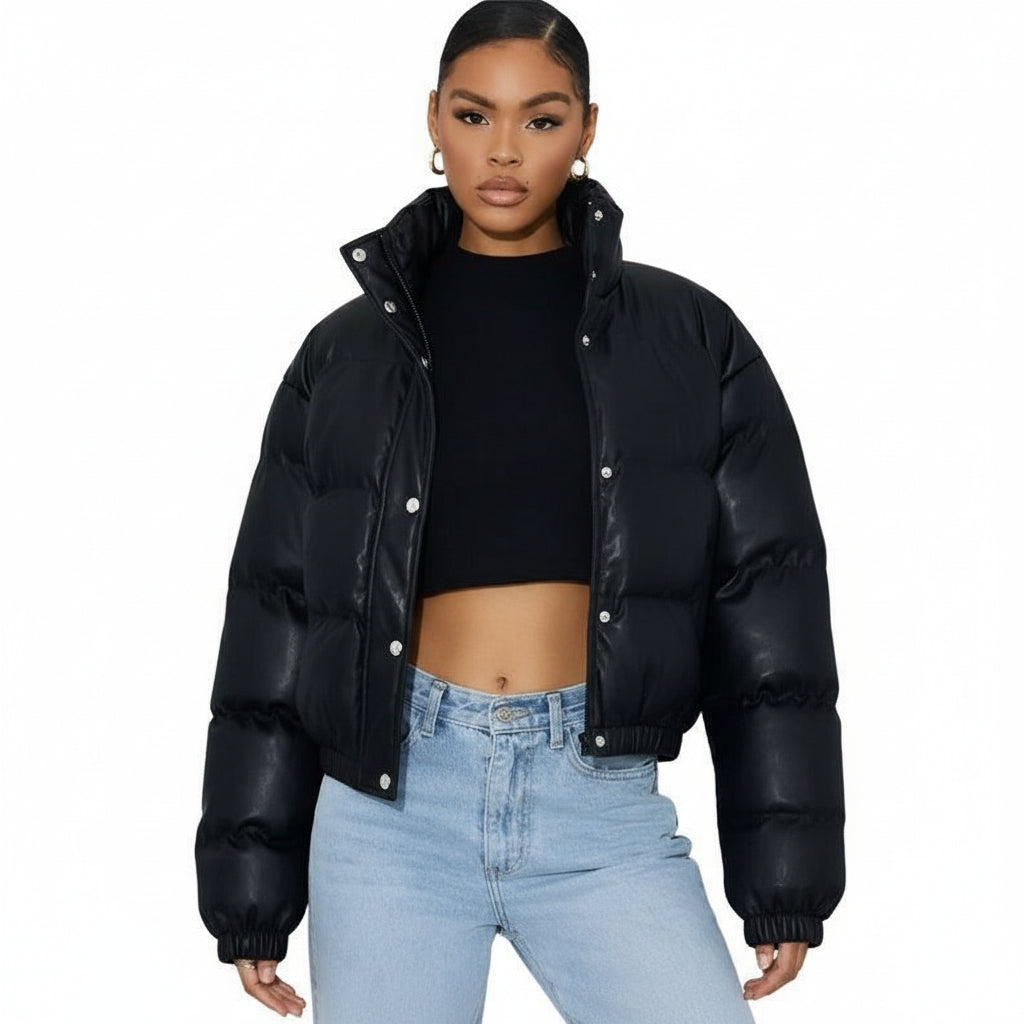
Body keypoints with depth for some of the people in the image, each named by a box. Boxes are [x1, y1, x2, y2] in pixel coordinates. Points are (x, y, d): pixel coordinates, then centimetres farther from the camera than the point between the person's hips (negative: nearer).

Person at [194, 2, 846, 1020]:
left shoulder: (687, 337, 6)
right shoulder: (348, 351, 9)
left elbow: (766, 600, 5)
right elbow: (275, 613, 10)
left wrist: (785, 873, 1)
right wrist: (250, 881, 7)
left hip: (602, 808, -1)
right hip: (391, 796, 1)